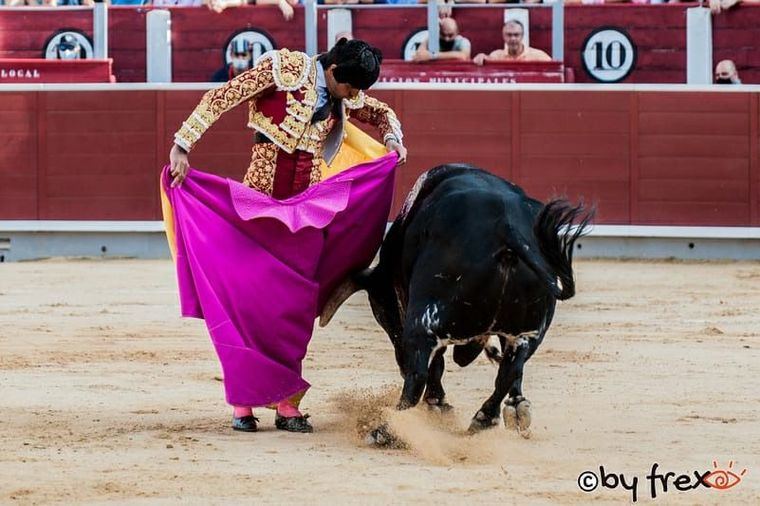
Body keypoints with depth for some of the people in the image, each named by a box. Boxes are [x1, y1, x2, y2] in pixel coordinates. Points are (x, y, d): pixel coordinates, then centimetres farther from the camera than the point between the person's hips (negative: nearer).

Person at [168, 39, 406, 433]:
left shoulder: (345, 96, 9)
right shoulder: (285, 68, -9)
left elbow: (381, 113, 30)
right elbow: (219, 99, -13)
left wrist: (392, 138, 7)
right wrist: (182, 146, -22)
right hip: (261, 194, -5)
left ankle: (287, 406, 6)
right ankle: (241, 403, 4)